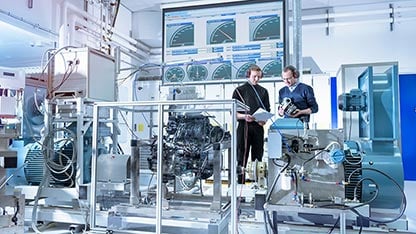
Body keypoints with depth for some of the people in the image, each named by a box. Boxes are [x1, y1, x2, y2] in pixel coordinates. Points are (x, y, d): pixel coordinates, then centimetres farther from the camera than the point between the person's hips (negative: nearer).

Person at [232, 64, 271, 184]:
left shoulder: (263, 91, 17)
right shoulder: (239, 90, 5)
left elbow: (267, 110, 16)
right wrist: (244, 116, -18)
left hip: (258, 127, 3)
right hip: (244, 126, -3)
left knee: (258, 158, 6)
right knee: (242, 158, -1)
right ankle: (240, 184, 4)